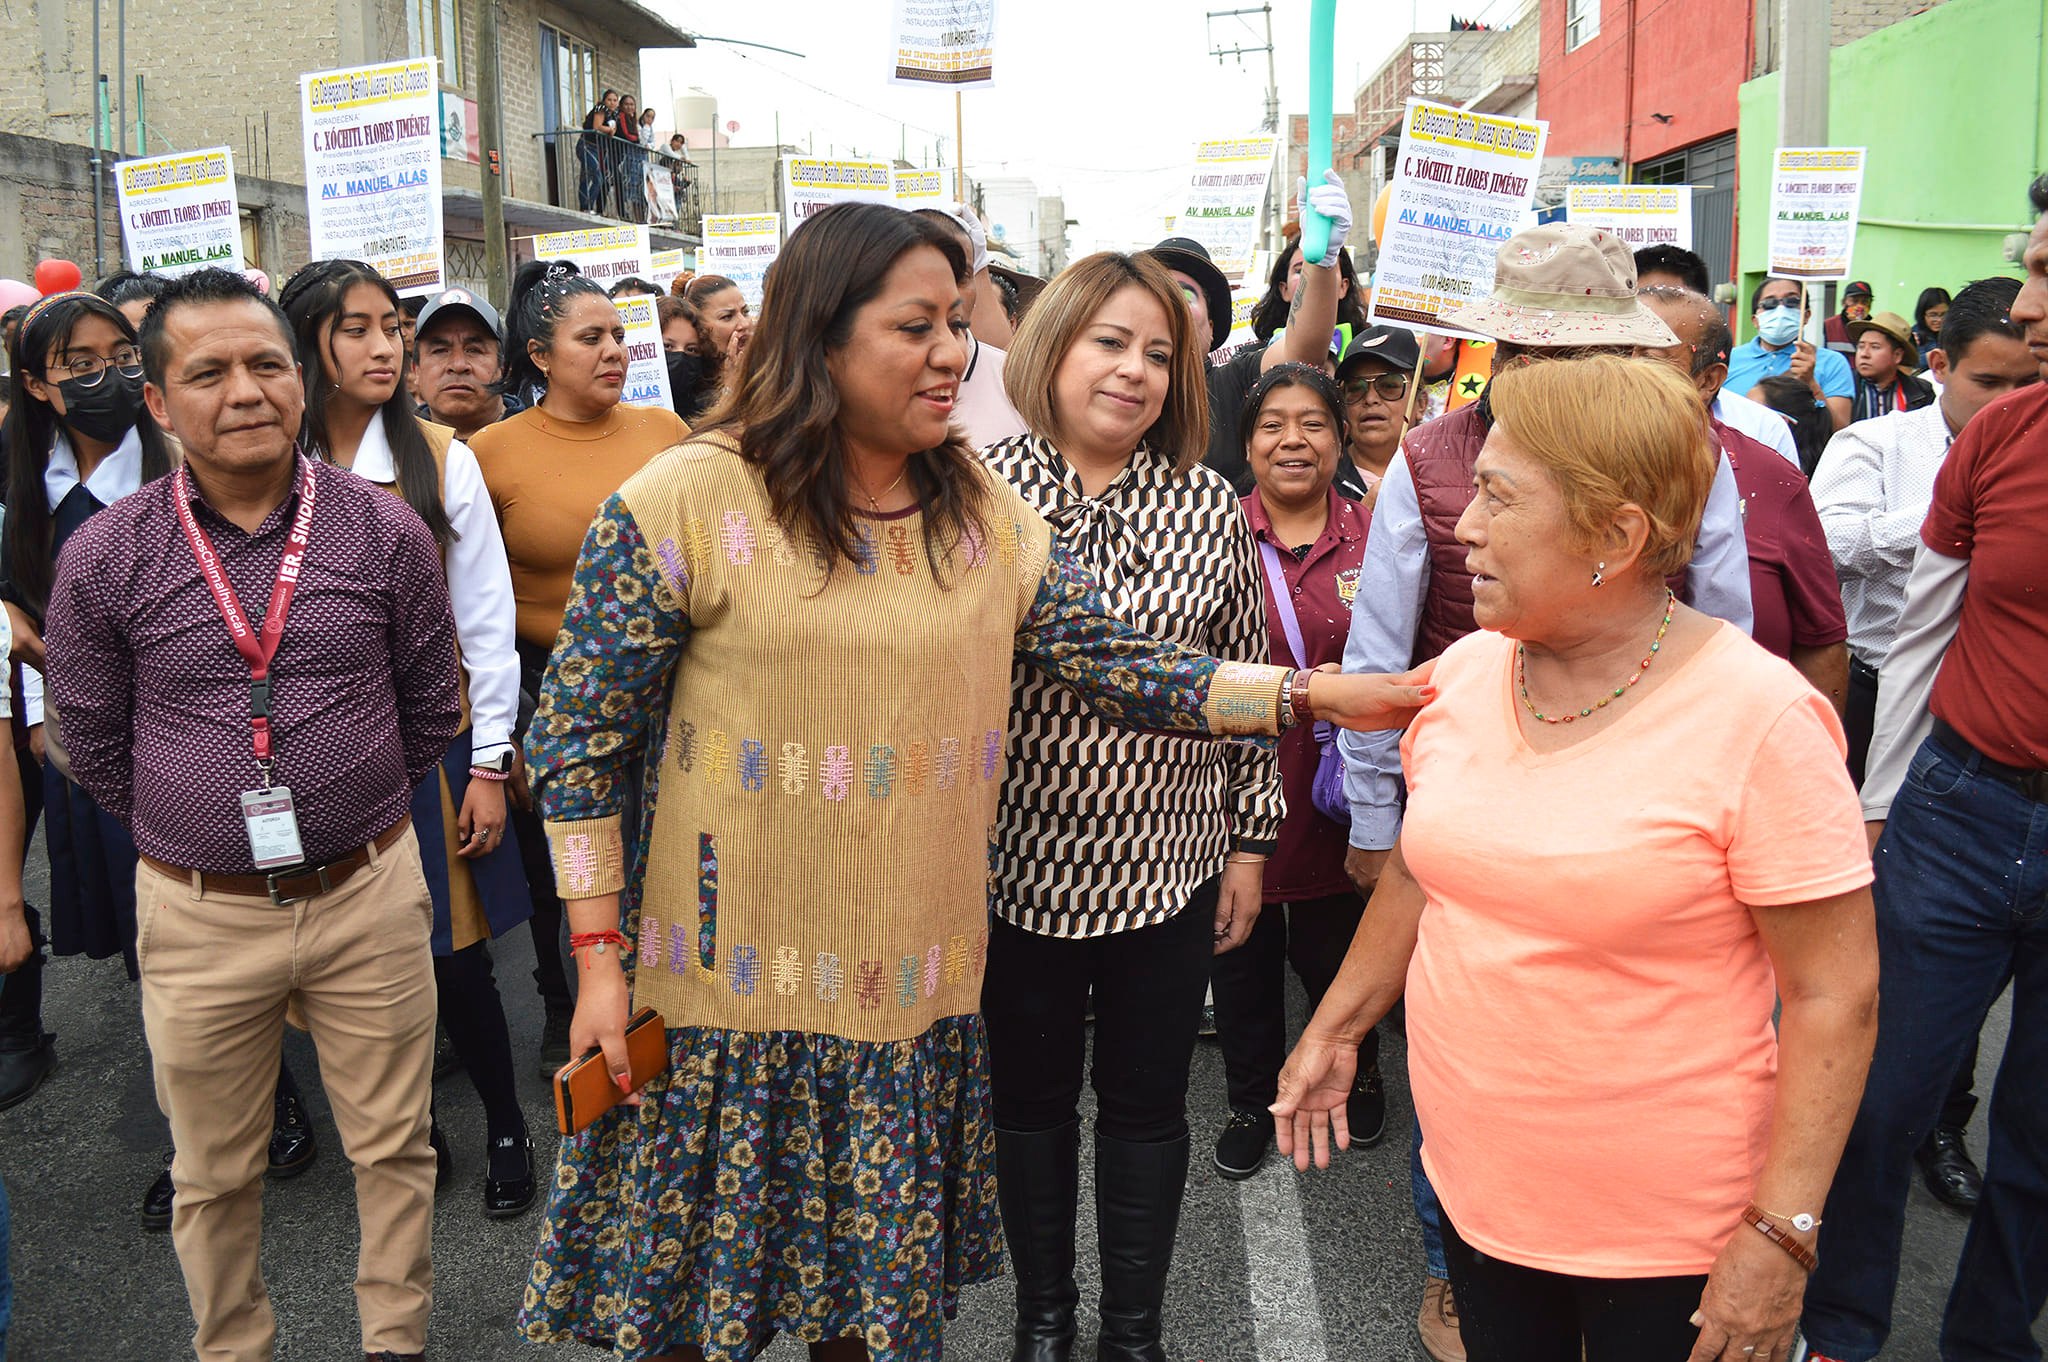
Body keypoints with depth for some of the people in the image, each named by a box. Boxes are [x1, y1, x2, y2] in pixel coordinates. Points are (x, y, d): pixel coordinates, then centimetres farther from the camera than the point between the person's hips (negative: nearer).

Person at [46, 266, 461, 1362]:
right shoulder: (105, 557, -6)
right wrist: (191, 832, 11)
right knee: (214, 1175, 16)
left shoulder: (386, 532, -5)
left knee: (394, 1147, 13)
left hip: (370, 892, 0)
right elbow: (94, 744, 6)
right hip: (196, 911, 0)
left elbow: (431, 706, 6)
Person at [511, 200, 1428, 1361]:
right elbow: (580, 739, -6)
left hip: (916, 1003, 3)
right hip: (728, 997, -3)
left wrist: (1318, 694, -10)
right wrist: (602, 963, -9)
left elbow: (1123, 665, 1)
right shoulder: (689, 502, -9)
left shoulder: (987, 518, 5)